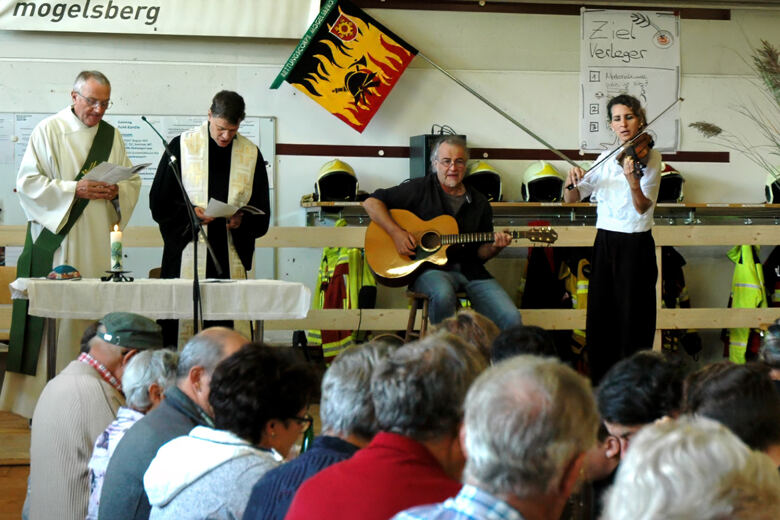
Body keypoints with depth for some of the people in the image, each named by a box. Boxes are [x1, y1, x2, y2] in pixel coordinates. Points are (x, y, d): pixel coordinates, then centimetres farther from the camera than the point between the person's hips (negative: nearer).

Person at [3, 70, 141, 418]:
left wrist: (116, 191, -5)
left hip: (98, 245, 4)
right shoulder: (48, 131, 1)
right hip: (57, 241, -4)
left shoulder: (112, 136, 15)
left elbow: (133, 183, 17)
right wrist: (74, 190, -14)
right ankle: (46, 399, -5)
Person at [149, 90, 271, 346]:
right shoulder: (182, 146, 3)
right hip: (187, 255, -2)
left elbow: (261, 212, 13)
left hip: (230, 257, 2)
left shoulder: (251, 154, 9)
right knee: (182, 323, -6)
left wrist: (242, 220, -9)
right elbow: (159, 202, 4)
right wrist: (189, 212, -13)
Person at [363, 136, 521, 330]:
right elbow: (371, 202, 0)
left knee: (511, 318, -18)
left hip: (470, 270, 3)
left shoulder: (479, 203, 14)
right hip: (429, 268, -3)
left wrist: (494, 247, -6)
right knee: (443, 294, -40)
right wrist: (396, 232, -12)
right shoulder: (420, 189, 4)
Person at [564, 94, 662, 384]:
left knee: (632, 320, -3)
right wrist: (571, 182, -13)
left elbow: (643, 206, -16)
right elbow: (570, 198, 8)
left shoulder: (649, 157, -4)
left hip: (636, 246, -5)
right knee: (600, 319, 6)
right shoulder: (605, 161, 11)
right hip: (604, 243, 5)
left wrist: (633, 180, -35)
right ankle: (601, 385, 16)